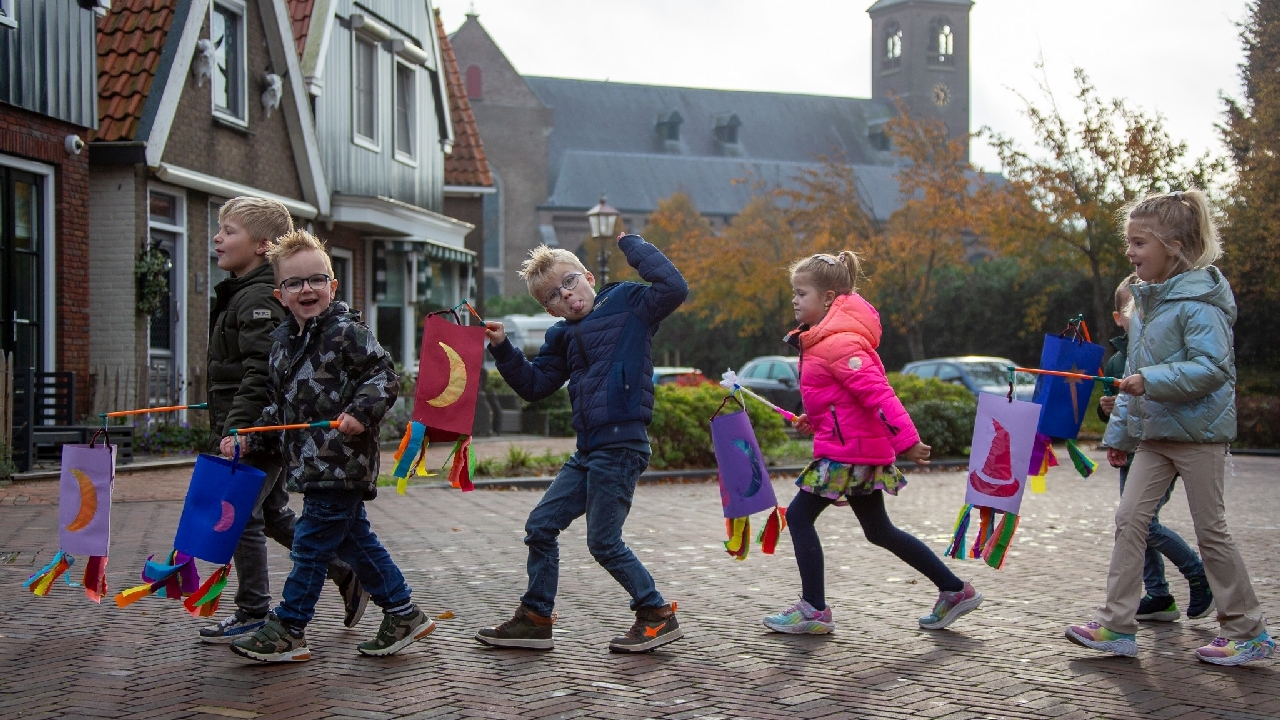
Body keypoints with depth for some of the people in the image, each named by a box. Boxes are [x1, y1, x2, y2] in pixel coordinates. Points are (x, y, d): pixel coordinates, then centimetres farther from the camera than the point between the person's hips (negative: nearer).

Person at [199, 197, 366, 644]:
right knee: (273, 515, 16)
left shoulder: (259, 299, -16)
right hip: (263, 432, 11)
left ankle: (253, 614, 7)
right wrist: (227, 425, 25)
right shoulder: (240, 294, 17)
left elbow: (260, 375, -24)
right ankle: (347, 574, 23)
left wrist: (235, 428, -28)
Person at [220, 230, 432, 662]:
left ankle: (286, 630, 6)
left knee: (311, 544, -3)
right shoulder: (282, 343, 14)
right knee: (353, 540, 14)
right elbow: (278, 407, 20)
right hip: (310, 462, 9)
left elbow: (384, 375, -13)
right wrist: (248, 441, 12)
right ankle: (403, 614, 25)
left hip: (342, 461, -9)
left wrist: (361, 412, -26)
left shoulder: (346, 331, -10)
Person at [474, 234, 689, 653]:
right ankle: (535, 618, 21)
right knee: (541, 526, 10)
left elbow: (674, 287, -20)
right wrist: (502, 348, 7)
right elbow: (534, 385, 19)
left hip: (622, 446, -8)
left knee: (604, 543, -5)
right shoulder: (564, 336, 16)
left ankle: (658, 616, 10)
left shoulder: (628, 305, -3)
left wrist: (631, 243, -13)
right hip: (588, 452, 9)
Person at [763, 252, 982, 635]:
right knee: (879, 530, 17)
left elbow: (876, 391, -26)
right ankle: (955, 591, 22)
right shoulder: (822, 339, 14)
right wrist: (815, 420, 14)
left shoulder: (837, 342, -18)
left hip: (848, 452, -11)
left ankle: (814, 609, 2)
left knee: (799, 515, -3)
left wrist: (906, 440, -30)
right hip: (862, 449, 11)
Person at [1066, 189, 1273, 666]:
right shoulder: (1149, 300, 12)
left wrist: (1153, 381, -29)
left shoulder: (1199, 302, -15)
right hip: (1155, 433, 8)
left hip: (1199, 433, -8)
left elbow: (1212, 367, -24)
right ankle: (1117, 625, 3)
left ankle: (1248, 630, 15)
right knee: (1130, 520, 1)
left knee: (1211, 530, 0)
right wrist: (1119, 432, 19)